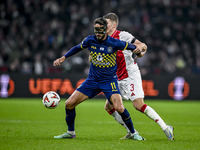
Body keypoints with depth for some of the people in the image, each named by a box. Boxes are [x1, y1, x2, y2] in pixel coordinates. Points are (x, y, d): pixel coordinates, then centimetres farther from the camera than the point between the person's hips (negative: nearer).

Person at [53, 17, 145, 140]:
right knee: (69, 103, -5)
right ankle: (70, 132, 16)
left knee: (119, 108, -25)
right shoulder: (90, 40, -5)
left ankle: (133, 133, -2)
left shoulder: (114, 43, -15)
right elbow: (77, 48, 15)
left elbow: (130, 46, 3)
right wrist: (63, 58, 11)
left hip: (109, 80, -4)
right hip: (92, 80, 4)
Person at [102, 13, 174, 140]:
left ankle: (166, 128, -15)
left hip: (131, 75, -8)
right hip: (118, 79, 8)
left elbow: (143, 46, -5)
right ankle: (131, 131, 12)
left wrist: (141, 47, -28)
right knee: (109, 106, 4)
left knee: (138, 105, -20)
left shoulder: (123, 35, -8)